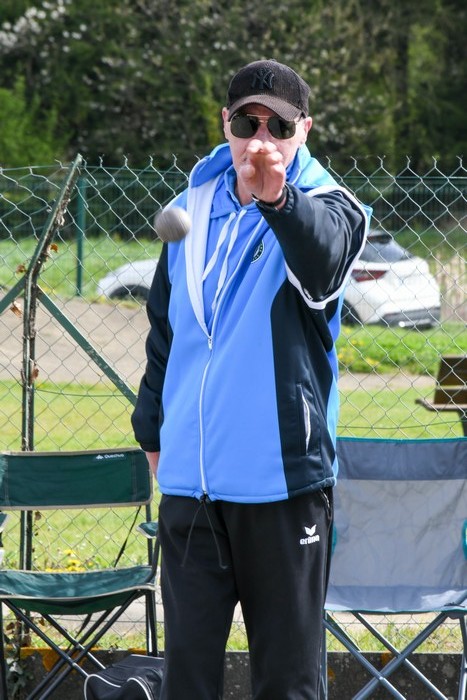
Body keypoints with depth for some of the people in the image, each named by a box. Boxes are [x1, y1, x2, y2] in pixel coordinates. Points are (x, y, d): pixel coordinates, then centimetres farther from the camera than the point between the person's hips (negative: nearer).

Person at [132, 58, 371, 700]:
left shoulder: (325, 206, -6)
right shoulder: (192, 209, 9)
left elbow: (327, 256, -32)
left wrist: (277, 196, -51)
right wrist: (152, 429, 23)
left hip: (284, 478, -4)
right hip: (189, 478, 4)